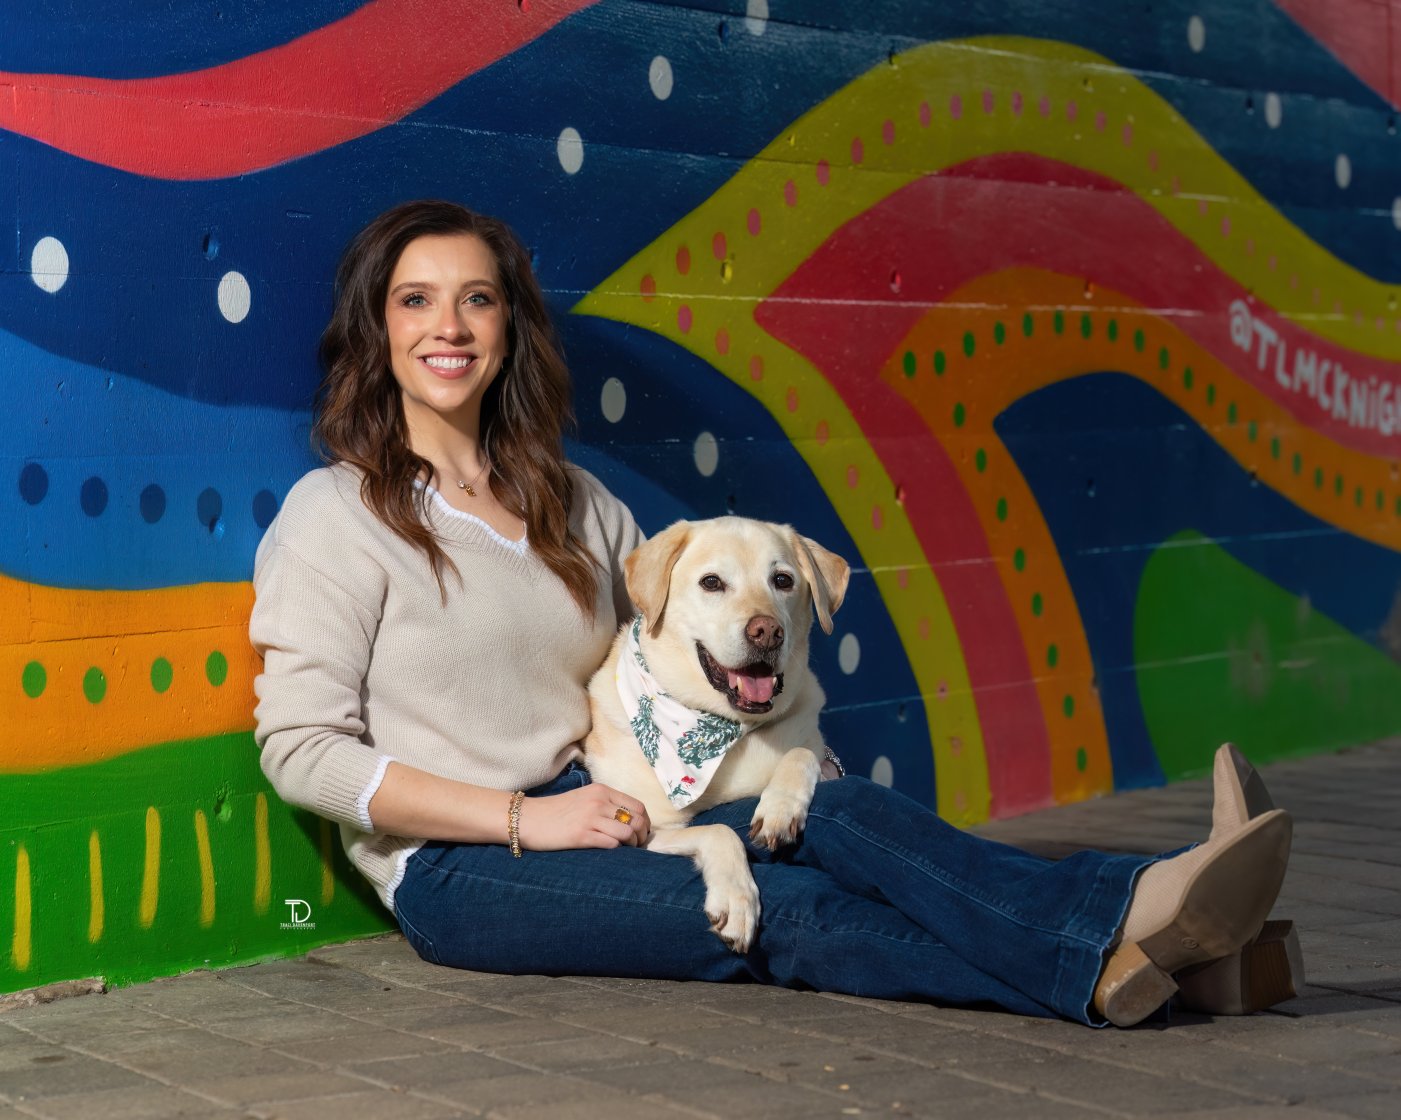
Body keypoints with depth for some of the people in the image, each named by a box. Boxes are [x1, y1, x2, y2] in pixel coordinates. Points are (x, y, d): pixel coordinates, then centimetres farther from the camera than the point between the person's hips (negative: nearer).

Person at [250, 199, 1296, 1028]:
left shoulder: (574, 504, 17)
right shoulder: (338, 514, -2)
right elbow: (303, 748, -9)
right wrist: (524, 818, -16)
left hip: (584, 810, 6)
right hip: (457, 869, -6)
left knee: (838, 814, -25)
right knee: (782, 913, -28)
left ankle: (1136, 910, -45)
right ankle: (1098, 973, -47)